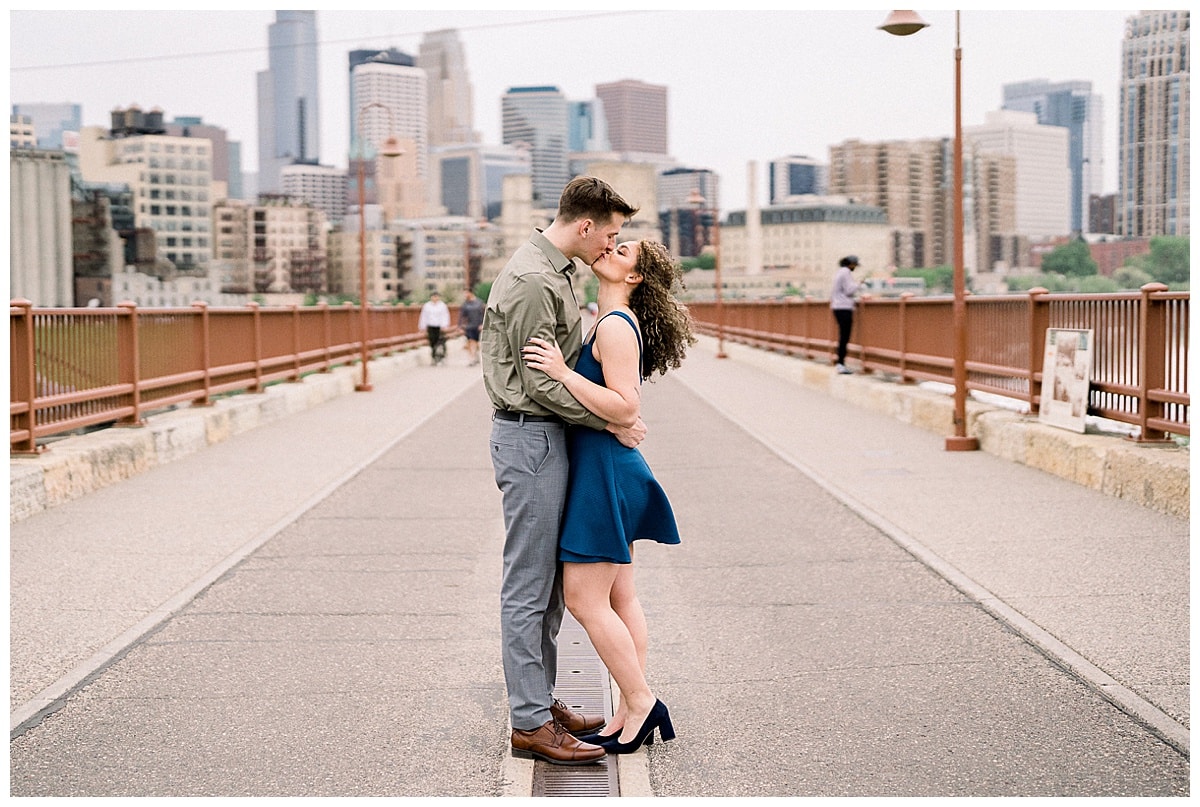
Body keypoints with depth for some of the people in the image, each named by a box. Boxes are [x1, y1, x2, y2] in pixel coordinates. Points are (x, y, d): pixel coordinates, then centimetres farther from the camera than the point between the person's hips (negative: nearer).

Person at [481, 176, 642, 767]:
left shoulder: (551, 272, 15)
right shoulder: (532, 282, -18)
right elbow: (542, 382, -20)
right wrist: (613, 422, -14)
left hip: (543, 436, 11)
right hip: (530, 436, -10)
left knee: (549, 581, 15)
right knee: (529, 585, -5)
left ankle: (541, 702, 24)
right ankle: (530, 724, 0)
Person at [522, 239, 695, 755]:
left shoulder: (616, 326, -16)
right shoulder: (609, 323, 14)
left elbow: (625, 407, -24)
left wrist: (563, 372, -24)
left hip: (605, 470, -10)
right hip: (605, 468, 10)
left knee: (585, 600, -5)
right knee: (619, 596, 11)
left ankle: (640, 702, 5)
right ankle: (633, 712, 17)